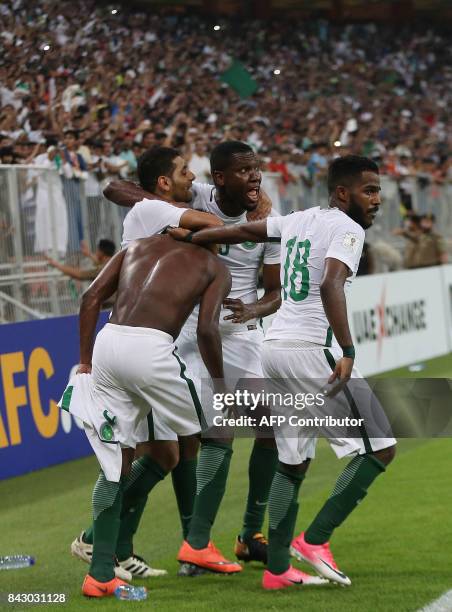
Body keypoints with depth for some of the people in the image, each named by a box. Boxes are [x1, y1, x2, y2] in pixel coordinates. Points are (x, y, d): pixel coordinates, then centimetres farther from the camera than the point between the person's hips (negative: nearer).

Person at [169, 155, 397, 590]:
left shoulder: (298, 221, 17)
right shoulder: (347, 229, -7)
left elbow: (242, 231, 30)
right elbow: (331, 285, -24)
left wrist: (189, 237, 46)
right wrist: (347, 352, -30)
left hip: (274, 347, 9)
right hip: (311, 348, -9)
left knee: (292, 464, 14)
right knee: (379, 449, -3)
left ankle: (277, 568, 11)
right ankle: (314, 539, -6)